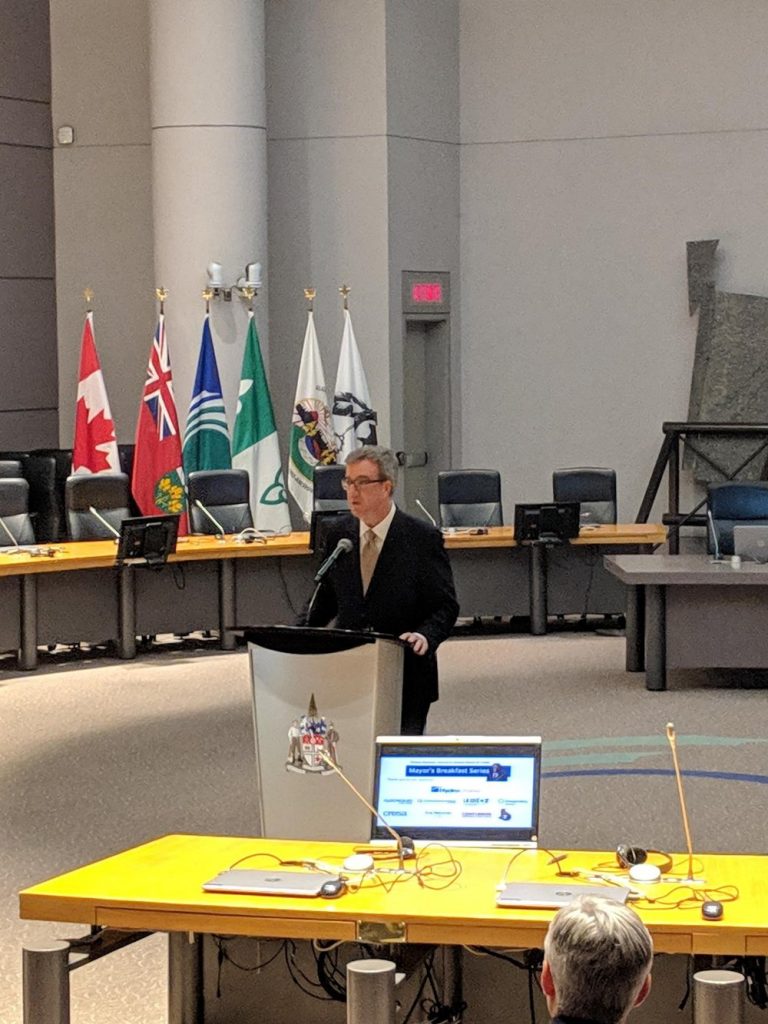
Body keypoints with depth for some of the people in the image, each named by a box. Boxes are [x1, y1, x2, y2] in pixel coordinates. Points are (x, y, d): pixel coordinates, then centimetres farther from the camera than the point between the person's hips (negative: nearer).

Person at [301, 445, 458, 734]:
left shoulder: (423, 538, -7)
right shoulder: (338, 534, 6)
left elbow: (445, 606, -5)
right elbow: (325, 598, 15)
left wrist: (425, 636, -25)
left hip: (405, 677, -3)